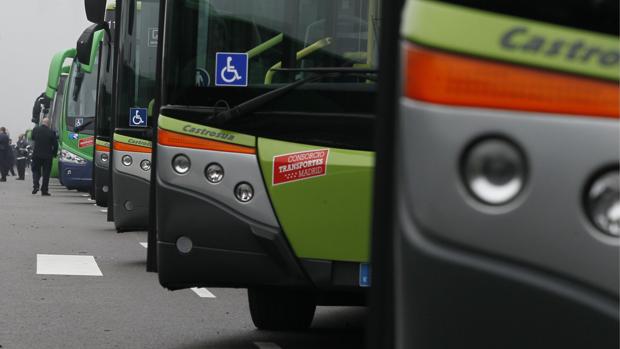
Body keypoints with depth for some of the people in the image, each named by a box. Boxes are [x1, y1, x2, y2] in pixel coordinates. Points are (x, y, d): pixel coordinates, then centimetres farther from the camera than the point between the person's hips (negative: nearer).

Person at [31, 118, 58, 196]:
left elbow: (32, 138, 14)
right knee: (46, 173, 6)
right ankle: (44, 190, 5)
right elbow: (55, 145, -5)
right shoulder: (51, 132, -9)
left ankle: (35, 185, -7)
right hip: (47, 156, -1)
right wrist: (54, 154, 9)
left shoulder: (35, 130, -4)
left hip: (36, 155, 1)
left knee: (36, 171, 15)